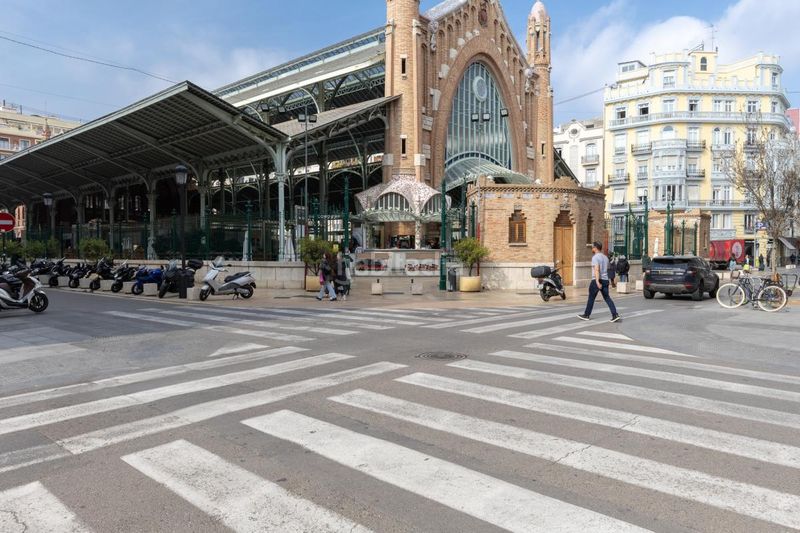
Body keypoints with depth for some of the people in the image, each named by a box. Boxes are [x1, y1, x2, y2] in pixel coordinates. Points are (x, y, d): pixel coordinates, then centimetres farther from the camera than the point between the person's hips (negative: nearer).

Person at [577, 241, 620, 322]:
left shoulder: (595, 257, -11)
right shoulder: (605, 257, 15)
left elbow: (596, 270, -23)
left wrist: (597, 281, -30)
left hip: (597, 280, -7)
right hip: (605, 280, 7)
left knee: (591, 298, 5)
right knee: (607, 298, 4)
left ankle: (586, 315, 15)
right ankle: (615, 315, -7)